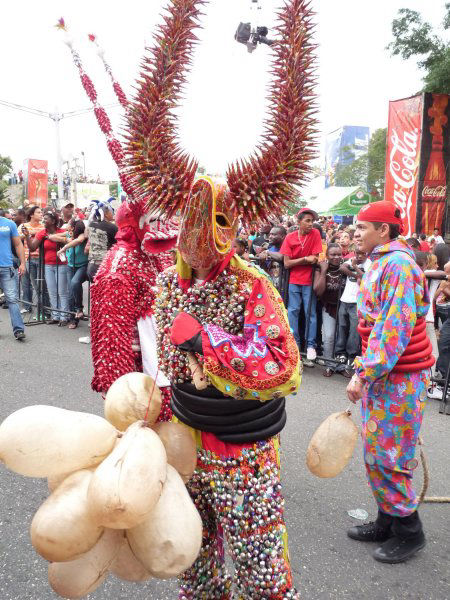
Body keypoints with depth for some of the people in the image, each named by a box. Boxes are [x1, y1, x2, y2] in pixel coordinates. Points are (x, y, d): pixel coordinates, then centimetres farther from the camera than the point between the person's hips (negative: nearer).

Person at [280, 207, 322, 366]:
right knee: (293, 311, 5)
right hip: (294, 280, 2)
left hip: (309, 280, -1)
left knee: (310, 313, 3)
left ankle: (311, 346, 11)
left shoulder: (315, 234, -8)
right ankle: (294, 344, 16)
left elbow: (314, 259, -12)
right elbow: (287, 264, -9)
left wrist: (296, 261, -11)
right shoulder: (290, 237, -5)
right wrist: (305, 259, -16)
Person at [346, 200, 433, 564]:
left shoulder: (399, 264, -18)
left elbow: (396, 327, -26)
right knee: (376, 449, 16)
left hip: (399, 377, -10)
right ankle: (387, 523, 32)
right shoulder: (381, 263, 14)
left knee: (386, 454, 0)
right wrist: (364, 369, 20)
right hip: (380, 373, 10)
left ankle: (408, 533, 20)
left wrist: (364, 373, -25)